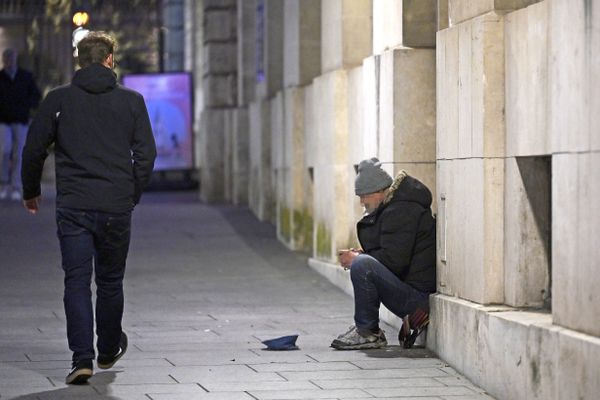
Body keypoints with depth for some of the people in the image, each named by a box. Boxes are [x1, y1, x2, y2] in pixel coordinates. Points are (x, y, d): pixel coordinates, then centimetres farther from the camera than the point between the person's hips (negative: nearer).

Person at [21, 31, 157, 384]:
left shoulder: (58, 100, 1)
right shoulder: (131, 101, 2)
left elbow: (34, 150, 3)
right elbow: (146, 154, 1)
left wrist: (31, 192, 19)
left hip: (73, 207, -1)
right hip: (117, 208, 1)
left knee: (77, 282, 0)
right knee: (110, 281, 16)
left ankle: (83, 358, -12)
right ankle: (109, 350, 32)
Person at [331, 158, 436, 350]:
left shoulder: (401, 211, -17)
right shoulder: (390, 208, 17)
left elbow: (394, 260, -24)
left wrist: (357, 259, -11)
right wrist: (361, 254, 10)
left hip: (415, 295, -11)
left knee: (362, 266, -28)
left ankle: (368, 333, -15)